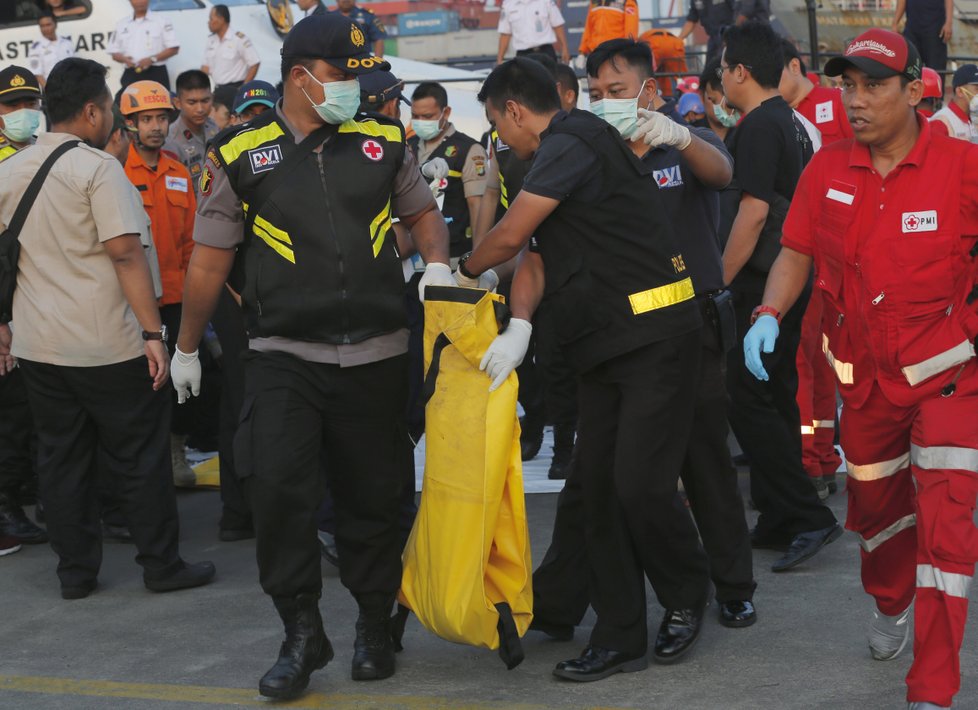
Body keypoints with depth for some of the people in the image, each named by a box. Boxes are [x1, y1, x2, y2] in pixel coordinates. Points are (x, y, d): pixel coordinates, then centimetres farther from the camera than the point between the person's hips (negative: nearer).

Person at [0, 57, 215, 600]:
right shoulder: (98, 167, -13)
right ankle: (162, 565, 11)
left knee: (61, 459, 12)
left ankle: (75, 572, 16)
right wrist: (154, 334, -17)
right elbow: (125, 253, -18)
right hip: (106, 345, -6)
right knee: (140, 458, 5)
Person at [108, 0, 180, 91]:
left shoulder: (162, 22, 2)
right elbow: (114, 53, 15)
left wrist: (152, 59, -14)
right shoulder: (121, 24, 13)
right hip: (130, 75, 3)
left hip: (156, 74, -3)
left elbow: (173, 48, -2)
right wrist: (124, 59, -9)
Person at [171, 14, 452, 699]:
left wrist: (438, 264, 1)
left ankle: (375, 625, 26)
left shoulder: (384, 141, 5)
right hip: (284, 355, -2)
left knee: (372, 500, 9)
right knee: (278, 488, -14)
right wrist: (187, 348, 12)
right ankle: (302, 633, 0)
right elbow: (210, 258, 6)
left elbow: (422, 211, 21)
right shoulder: (239, 155, -1)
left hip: (376, 355, 2)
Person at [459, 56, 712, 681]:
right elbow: (535, 256, 11)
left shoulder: (572, 142, -13)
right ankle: (620, 638, 11)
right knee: (600, 484, 6)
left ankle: (687, 595, 13)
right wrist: (518, 326, -7)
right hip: (603, 343, 10)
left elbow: (511, 235, -16)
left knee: (640, 481, -13)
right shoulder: (560, 155, 19)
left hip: (654, 334, -10)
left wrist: (466, 272, 5)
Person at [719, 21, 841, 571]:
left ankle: (810, 516, -10)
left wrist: (720, 282, -16)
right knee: (777, 400, 12)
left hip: (762, 286, -10)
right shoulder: (792, 123, 15)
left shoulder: (759, 126, -15)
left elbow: (755, 211, -21)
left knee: (746, 401, -8)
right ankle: (781, 522, 17)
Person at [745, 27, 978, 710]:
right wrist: (769, 315, -10)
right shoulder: (828, 171, -4)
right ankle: (890, 605, 53)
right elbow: (797, 253, 5)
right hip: (867, 374, 4)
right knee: (875, 507, 21)